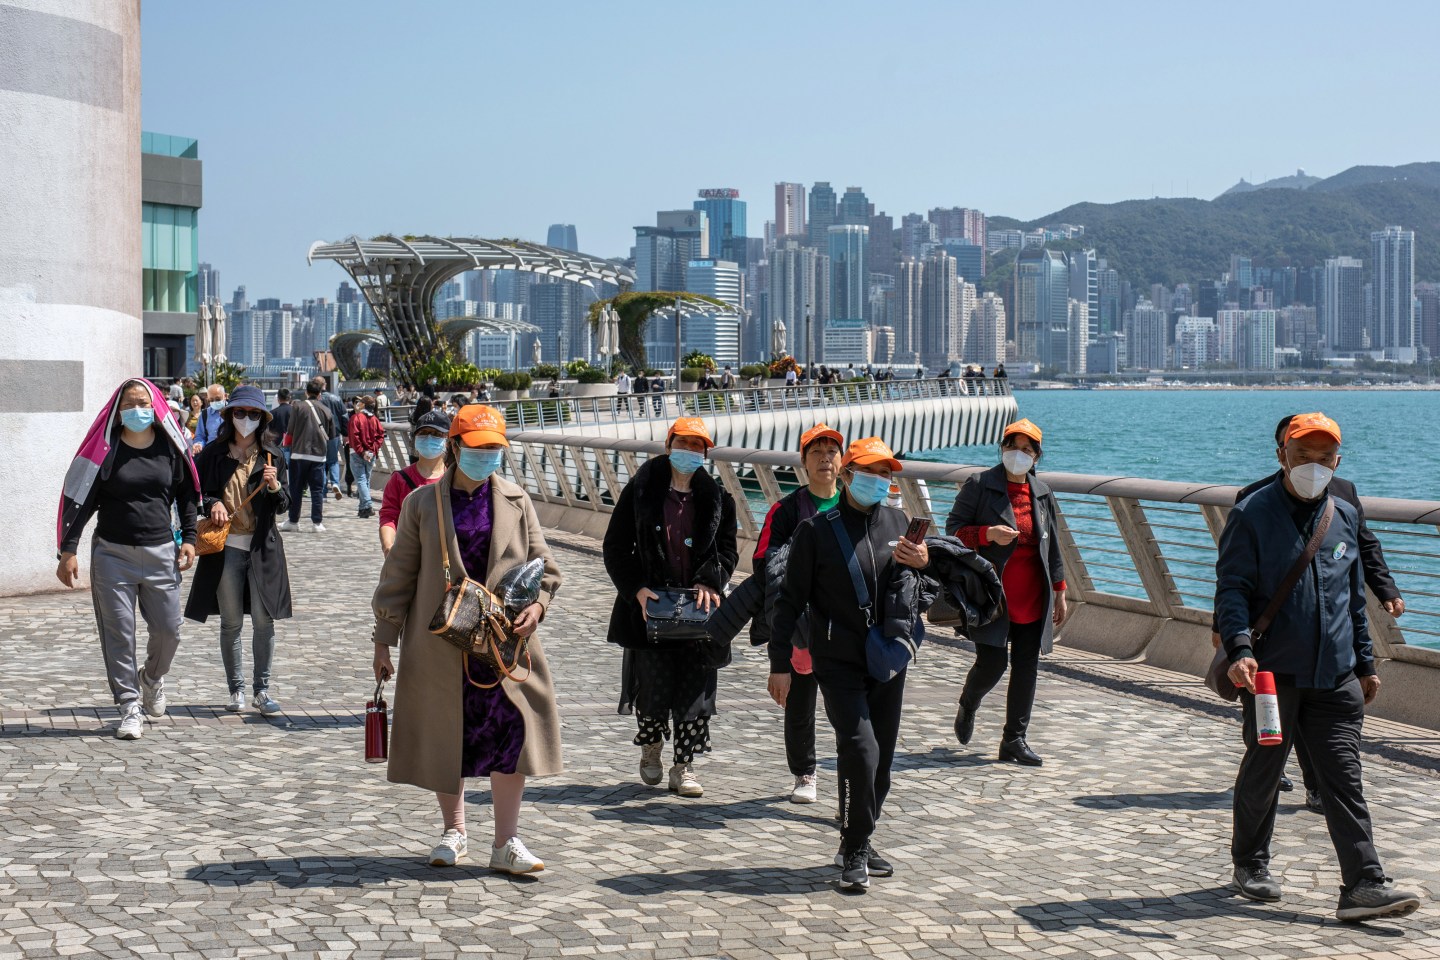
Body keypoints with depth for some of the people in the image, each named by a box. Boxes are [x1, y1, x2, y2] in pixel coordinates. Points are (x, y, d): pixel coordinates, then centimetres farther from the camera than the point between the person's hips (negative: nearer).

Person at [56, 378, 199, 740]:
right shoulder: (105, 449, -3)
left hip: (160, 551, 2)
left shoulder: (170, 448, 4)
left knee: (168, 630, 3)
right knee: (118, 634, -1)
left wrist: (189, 539, 6)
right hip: (112, 554, -2)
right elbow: (80, 499, -2)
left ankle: (152, 677, 34)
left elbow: (187, 494, 14)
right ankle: (130, 708, 7)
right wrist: (67, 550, -7)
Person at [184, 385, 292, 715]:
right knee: (231, 623, 6)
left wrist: (275, 487, -14)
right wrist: (211, 503, -10)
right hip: (226, 547, 0)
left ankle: (261, 689, 12)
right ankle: (236, 689, 17)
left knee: (264, 620, -1)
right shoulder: (213, 453, 3)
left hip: (262, 547, 0)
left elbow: (283, 506, 6)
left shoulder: (273, 455, 5)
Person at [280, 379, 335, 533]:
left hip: (299, 453, -2)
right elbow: (332, 434, 9)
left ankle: (293, 521, 10)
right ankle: (317, 522, 3)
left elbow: (291, 430, -2)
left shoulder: (299, 407, -5)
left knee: (296, 489, 7)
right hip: (319, 455, 2)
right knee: (317, 489, 5)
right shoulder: (326, 410, 3)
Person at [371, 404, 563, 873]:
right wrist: (384, 639, 4)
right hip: (439, 644, 0)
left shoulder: (516, 502, 7)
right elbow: (399, 573, 6)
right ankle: (454, 833, 27)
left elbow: (542, 564, 9)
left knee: (513, 732, -7)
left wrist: (537, 604, -11)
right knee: (444, 737, 8)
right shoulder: (422, 505, 4)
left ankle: (506, 843, 5)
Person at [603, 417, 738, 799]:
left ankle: (683, 767, 13)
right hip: (650, 604, -2)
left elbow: (728, 549, 9)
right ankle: (651, 746, 31)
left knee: (695, 686, 1)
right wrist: (636, 588, -12)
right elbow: (615, 546, 0)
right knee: (654, 683, 2)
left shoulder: (716, 498, 7)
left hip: (698, 607, 2)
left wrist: (709, 582, -9)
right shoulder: (641, 491, -1)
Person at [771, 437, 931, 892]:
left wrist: (922, 563, -3)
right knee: (860, 749, -17)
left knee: (882, 756, 9)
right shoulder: (817, 529, -6)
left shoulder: (898, 522, 7)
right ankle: (854, 853, -5)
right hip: (839, 662, -5)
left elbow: (908, 586, 21)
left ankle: (859, 843, 26)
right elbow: (791, 598, -3)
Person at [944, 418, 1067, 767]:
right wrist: (987, 534, -19)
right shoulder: (979, 485, -2)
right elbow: (953, 528, -2)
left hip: (1033, 600, 5)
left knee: (1027, 668, 3)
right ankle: (968, 706, 25)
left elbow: (1052, 545, 18)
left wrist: (1059, 591, 16)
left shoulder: (1042, 492, 13)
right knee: (992, 663, -9)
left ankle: (1015, 739, 13)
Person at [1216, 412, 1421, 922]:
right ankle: (1250, 865, 28)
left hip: (1335, 675, 4)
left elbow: (1355, 597, 21)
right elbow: (1231, 589, -9)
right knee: (1262, 773, 9)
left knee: (1344, 779, -3)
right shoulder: (1252, 514, -4)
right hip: (1273, 673, -3)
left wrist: (1365, 663, 20)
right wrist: (1240, 648, -25)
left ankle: (1364, 885, -6)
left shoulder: (1344, 517, 12)